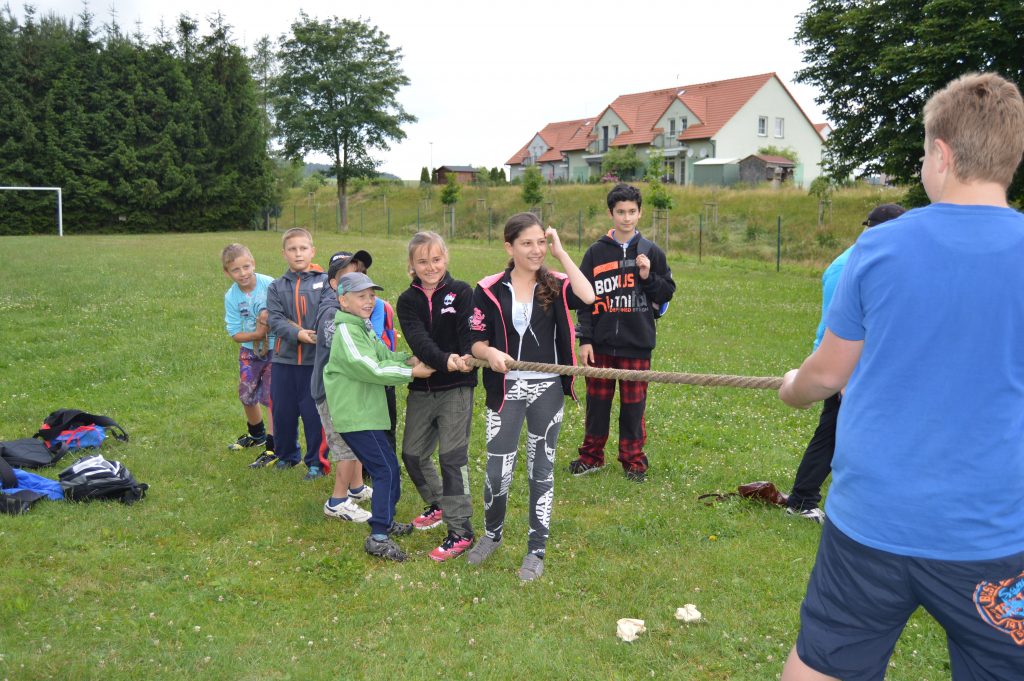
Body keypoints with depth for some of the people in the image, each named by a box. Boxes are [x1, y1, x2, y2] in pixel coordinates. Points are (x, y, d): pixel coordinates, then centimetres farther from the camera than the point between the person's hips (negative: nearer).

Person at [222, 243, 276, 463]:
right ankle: (256, 434, 42)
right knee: (247, 395, 15)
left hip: (274, 348, -4)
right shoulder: (231, 296, -9)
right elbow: (235, 334, -8)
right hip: (249, 351, 4)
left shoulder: (270, 285, -19)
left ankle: (272, 447, 4)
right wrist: (256, 334, -25)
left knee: (271, 397, -6)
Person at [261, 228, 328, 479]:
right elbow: (275, 320, -3)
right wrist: (297, 333, -20)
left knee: (313, 413, 2)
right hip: (284, 359, 4)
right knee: (283, 411, 13)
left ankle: (316, 462, 18)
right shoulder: (276, 287, 7)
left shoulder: (326, 281, -2)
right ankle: (286, 455, 34)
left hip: (316, 360, -3)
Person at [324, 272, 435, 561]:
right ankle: (378, 537, -6)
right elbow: (370, 369, -22)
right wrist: (411, 372, -18)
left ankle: (386, 521, 32)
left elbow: (384, 357, 13)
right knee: (387, 469, -11)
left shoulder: (364, 328, 18)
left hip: (367, 412, 10)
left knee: (386, 467, 17)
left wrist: (407, 359, -4)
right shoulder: (347, 332, -15)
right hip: (356, 416, -10)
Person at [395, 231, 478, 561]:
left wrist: (468, 358, -39)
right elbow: (417, 339, -16)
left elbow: (469, 333, -16)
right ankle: (439, 504, 39)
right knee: (412, 453, 14)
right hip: (421, 388, 5)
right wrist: (445, 360, -35)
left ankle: (460, 530, 2)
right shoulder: (408, 300, 2)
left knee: (452, 455, -8)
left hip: (456, 387, -4)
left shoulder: (462, 292, -4)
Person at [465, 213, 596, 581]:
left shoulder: (554, 285, -2)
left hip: (547, 390, 0)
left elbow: (587, 297, -23)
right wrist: (491, 353, -23)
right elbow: (477, 342, 0)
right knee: (497, 471, 1)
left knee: (541, 470, 9)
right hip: (506, 390, 0)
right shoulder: (489, 290, -2)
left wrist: (560, 252, -16)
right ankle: (491, 534, 31)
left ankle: (536, 551, 23)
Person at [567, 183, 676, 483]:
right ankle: (591, 456, 24)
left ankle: (633, 460, 19)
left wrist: (648, 277, -12)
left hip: (637, 344, 0)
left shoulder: (652, 252, 4)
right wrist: (585, 339, -2)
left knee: (633, 404, 6)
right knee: (597, 401, 10)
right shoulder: (596, 252, 3)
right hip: (601, 343, 0)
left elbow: (667, 292, 7)